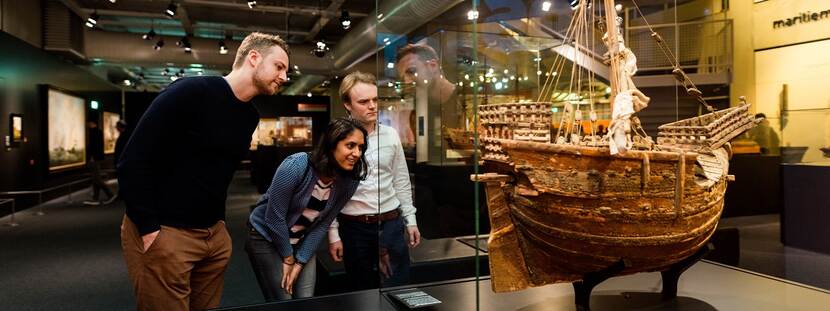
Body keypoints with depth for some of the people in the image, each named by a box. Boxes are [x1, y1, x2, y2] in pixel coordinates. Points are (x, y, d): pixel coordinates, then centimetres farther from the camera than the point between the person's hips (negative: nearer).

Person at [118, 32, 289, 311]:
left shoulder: (250, 115, 8)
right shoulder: (192, 91, -16)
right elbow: (132, 162, -18)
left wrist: (216, 221, 10)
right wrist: (149, 229, -17)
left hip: (214, 234, 8)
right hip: (163, 233, -7)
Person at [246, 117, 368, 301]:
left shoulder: (349, 181, -13)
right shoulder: (296, 166, -29)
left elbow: (322, 225, -6)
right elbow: (274, 216, -22)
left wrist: (300, 262, -7)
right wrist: (288, 258, -12)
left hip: (302, 243, 5)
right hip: (266, 238, -4)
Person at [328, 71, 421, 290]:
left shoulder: (390, 135, 3)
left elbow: (401, 181, 10)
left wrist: (410, 220, 9)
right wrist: (333, 234, -7)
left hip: (392, 223, 2)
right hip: (354, 227, -2)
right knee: (363, 293, 13)